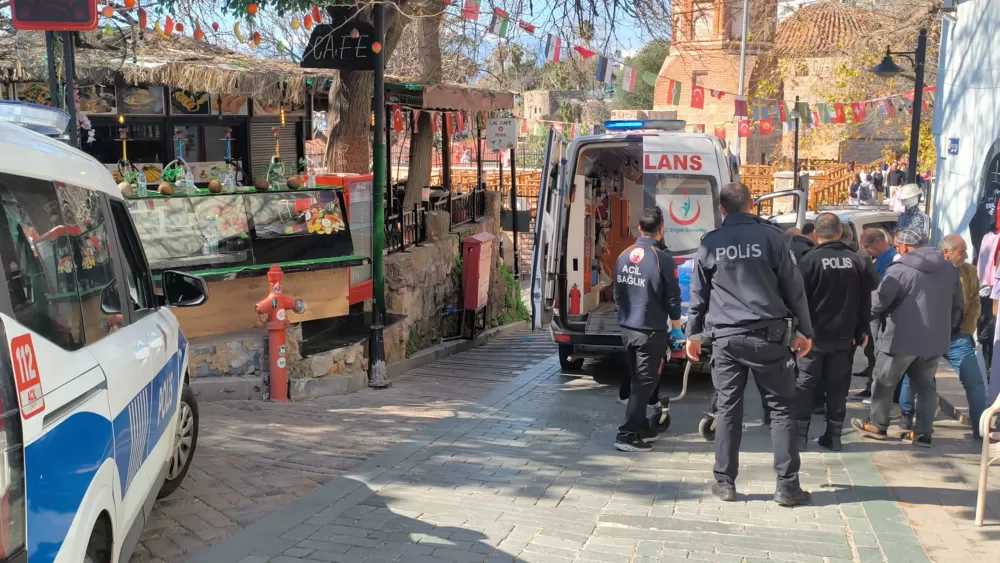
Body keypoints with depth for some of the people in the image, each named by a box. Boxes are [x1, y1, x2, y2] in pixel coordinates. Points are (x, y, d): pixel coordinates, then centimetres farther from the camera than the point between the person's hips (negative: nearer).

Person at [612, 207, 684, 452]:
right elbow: (672, 299, -9)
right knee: (645, 383, 0)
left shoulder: (624, 256, 3)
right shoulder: (663, 260, -15)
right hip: (651, 331, -6)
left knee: (637, 380, 18)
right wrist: (676, 328, 4)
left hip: (627, 329, 6)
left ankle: (641, 427, 28)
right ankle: (626, 435, -3)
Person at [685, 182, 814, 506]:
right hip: (768, 336, -2)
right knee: (780, 409, 5)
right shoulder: (770, 236, 0)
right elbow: (793, 287, 1)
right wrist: (805, 331, 8)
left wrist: (693, 334, 20)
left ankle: (725, 482, 11)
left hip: (726, 338, 2)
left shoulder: (710, 244, 5)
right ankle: (787, 485, 5)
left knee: (728, 409, 8)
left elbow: (698, 294, 10)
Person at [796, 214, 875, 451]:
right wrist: (861, 332, 13)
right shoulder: (857, 261, 2)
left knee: (804, 386, 5)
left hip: (814, 334, -4)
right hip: (843, 336, 4)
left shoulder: (810, 260, -12)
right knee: (837, 387, 10)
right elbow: (865, 301, 6)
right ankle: (833, 436, 14)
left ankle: (800, 436, 3)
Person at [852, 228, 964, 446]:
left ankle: (877, 425, 22)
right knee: (926, 386, 14)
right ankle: (922, 433, 14)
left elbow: (878, 302, -14)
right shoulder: (949, 268, 7)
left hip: (902, 338, -6)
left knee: (884, 383, 10)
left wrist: (876, 314, 8)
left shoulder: (901, 269, -16)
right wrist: (947, 329, 24)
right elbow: (958, 305, 15)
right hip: (936, 340, 6)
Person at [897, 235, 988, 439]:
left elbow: (974, 303, 7)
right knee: (911, 377, 9)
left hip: (957, 337, 2)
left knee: (975, 382, -3)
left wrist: (967, 330, -2)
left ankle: (980, 428, 7)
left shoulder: (970, 271, 2)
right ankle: (906, 415, 32)